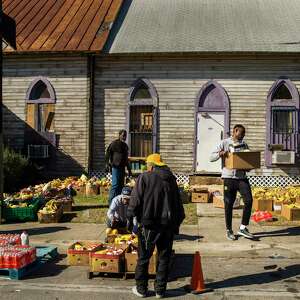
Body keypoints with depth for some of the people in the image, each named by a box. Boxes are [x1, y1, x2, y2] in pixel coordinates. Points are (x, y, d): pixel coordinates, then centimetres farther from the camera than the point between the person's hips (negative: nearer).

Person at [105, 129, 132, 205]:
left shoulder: (125, 145, 18)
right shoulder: (115, 143, -6)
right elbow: (108, 153, -7)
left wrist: (129, 169, 25)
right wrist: (107, 164, -17)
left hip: (122, 167, 8)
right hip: (116, 167, -8)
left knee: (121, 185, 11)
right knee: (115, 184, -10)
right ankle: (111, 201, -4)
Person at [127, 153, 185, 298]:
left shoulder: (144, 177, -6)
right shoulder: (171, 179, 8)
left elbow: (136, 200, -9)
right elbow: (178, 205, 11)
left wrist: (130, 215, 5)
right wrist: (176, 223, 18)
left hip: (149, 226, -4)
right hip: (168, 226, 4)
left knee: (143, 258, 9)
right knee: (164, 259, 12)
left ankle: (141, 289, 16)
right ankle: (160, 290, 18)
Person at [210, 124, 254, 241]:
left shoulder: (244, 145, 13)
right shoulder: (225, 143, 1)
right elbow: (211, 157, -1)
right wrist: (220, 153, -21)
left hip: (242, 177, 3)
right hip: (229, 178, -3)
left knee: (248, 200, -9)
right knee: (228, 205, 4)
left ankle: (243, 228, 2)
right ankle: (229, 230, 18)